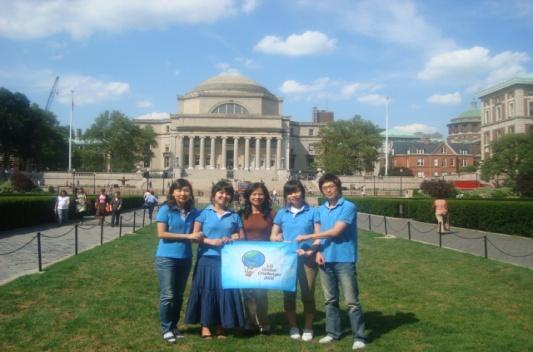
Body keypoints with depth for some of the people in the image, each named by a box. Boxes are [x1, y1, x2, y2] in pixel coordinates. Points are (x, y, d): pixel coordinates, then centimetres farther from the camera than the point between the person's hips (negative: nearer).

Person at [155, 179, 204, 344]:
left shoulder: (194, 212, 3)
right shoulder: (165, 210, -8)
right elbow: (161, 233, -14)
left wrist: (197, 237, -15)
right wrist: (187, 236, -18)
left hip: (185, 258, 4)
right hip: (166, 258, -4)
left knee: (179, 295, 14)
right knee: (168, 295, 0)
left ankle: (174, 326, 28)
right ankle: (166, 328, 15)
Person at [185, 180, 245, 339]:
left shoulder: (234, 216, 9)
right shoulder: (204, 213, 2)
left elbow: (242, 237, 11)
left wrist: (232, 240, -9)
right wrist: (210, 241, -16)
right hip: (207, 259, -2)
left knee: (225, 291, 3)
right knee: (206, 291, 2)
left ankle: (221, 326, 16)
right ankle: (205, 325, 13)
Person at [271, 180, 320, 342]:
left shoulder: (312, 212, 1)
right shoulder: (281, 213, 9)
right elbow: (273, 237, 9)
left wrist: (311, 251, -20)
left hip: (307, 258, -2)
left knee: (307, 294, 3)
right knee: (288, 293, 7)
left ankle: (308, 328, 17)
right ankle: (293, 327, 22)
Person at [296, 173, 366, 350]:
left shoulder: (349, 207, -9)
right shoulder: (321, 210, 12)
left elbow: (335, 231, -16)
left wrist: (307, 237, -12)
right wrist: (318, 251, -4)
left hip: (344, 260, -6)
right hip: (326, 260, 6)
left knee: (351, 300, -3)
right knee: (330, 299, 14)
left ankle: (359, 337, 5)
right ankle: (332, 332, 25)